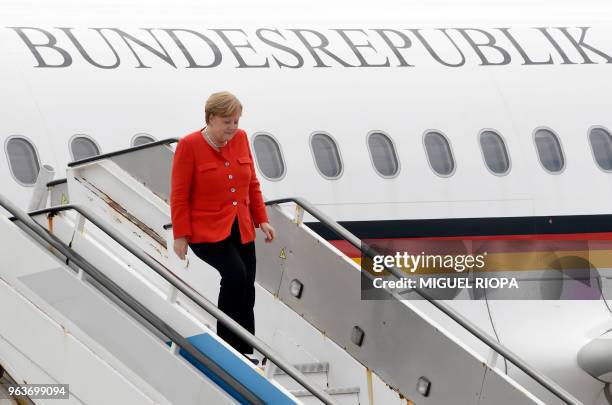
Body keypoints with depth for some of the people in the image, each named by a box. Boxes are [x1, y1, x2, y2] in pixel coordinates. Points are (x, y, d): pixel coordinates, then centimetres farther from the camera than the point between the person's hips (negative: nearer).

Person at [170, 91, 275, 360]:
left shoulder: (240, 138, 4)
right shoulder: (189, 145, -12)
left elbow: (252, 184, 13)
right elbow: (179, 195, -10)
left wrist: (262, 220, 7)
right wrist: (180, 236, -12)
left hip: (241, 231, 6)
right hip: (207, 232, -6)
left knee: (246, 293, 4)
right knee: (235, 275, -27)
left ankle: (244, 355, 15)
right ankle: (226, 345, -16)